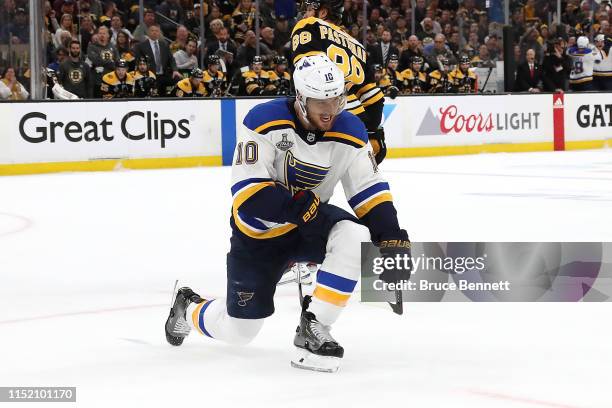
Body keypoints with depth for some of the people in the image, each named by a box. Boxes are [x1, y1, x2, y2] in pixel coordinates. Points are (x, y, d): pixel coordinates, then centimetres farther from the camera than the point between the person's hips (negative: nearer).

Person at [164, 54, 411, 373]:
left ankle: (313, 329, -20)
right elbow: (247, 191, -28)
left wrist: (392, 238, -21)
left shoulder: (350, 132, -13)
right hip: (259, 233, -3)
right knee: (237, 331, 1)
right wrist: (299, 207, -36)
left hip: (310, 222, 3)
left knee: (355, 236, -31)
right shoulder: (264, 121, -25)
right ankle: (188, 308, 38)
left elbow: (370, 192, -8)